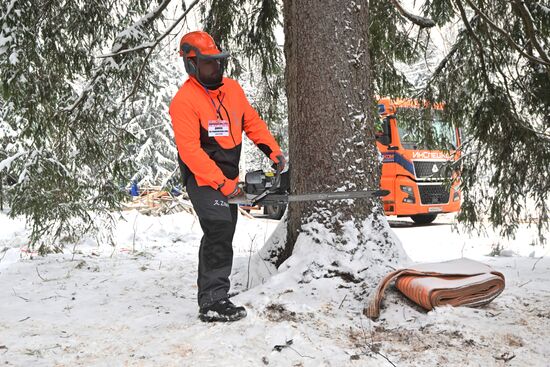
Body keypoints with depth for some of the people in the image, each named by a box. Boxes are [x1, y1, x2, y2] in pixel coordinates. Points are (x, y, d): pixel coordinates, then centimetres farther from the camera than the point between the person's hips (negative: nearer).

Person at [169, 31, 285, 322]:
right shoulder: (184, 100, -18)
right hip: (202, 178, -8)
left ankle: (210, 292, 31)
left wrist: (273, 150, 4)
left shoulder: (232, 88, 4)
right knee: (219, 232, -20)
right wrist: (221, 183, -25)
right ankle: (212, 302, -15)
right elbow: (190, 150, -22)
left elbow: (252, 121, 14)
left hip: (227, 177, 8)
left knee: (221, 236, 16)